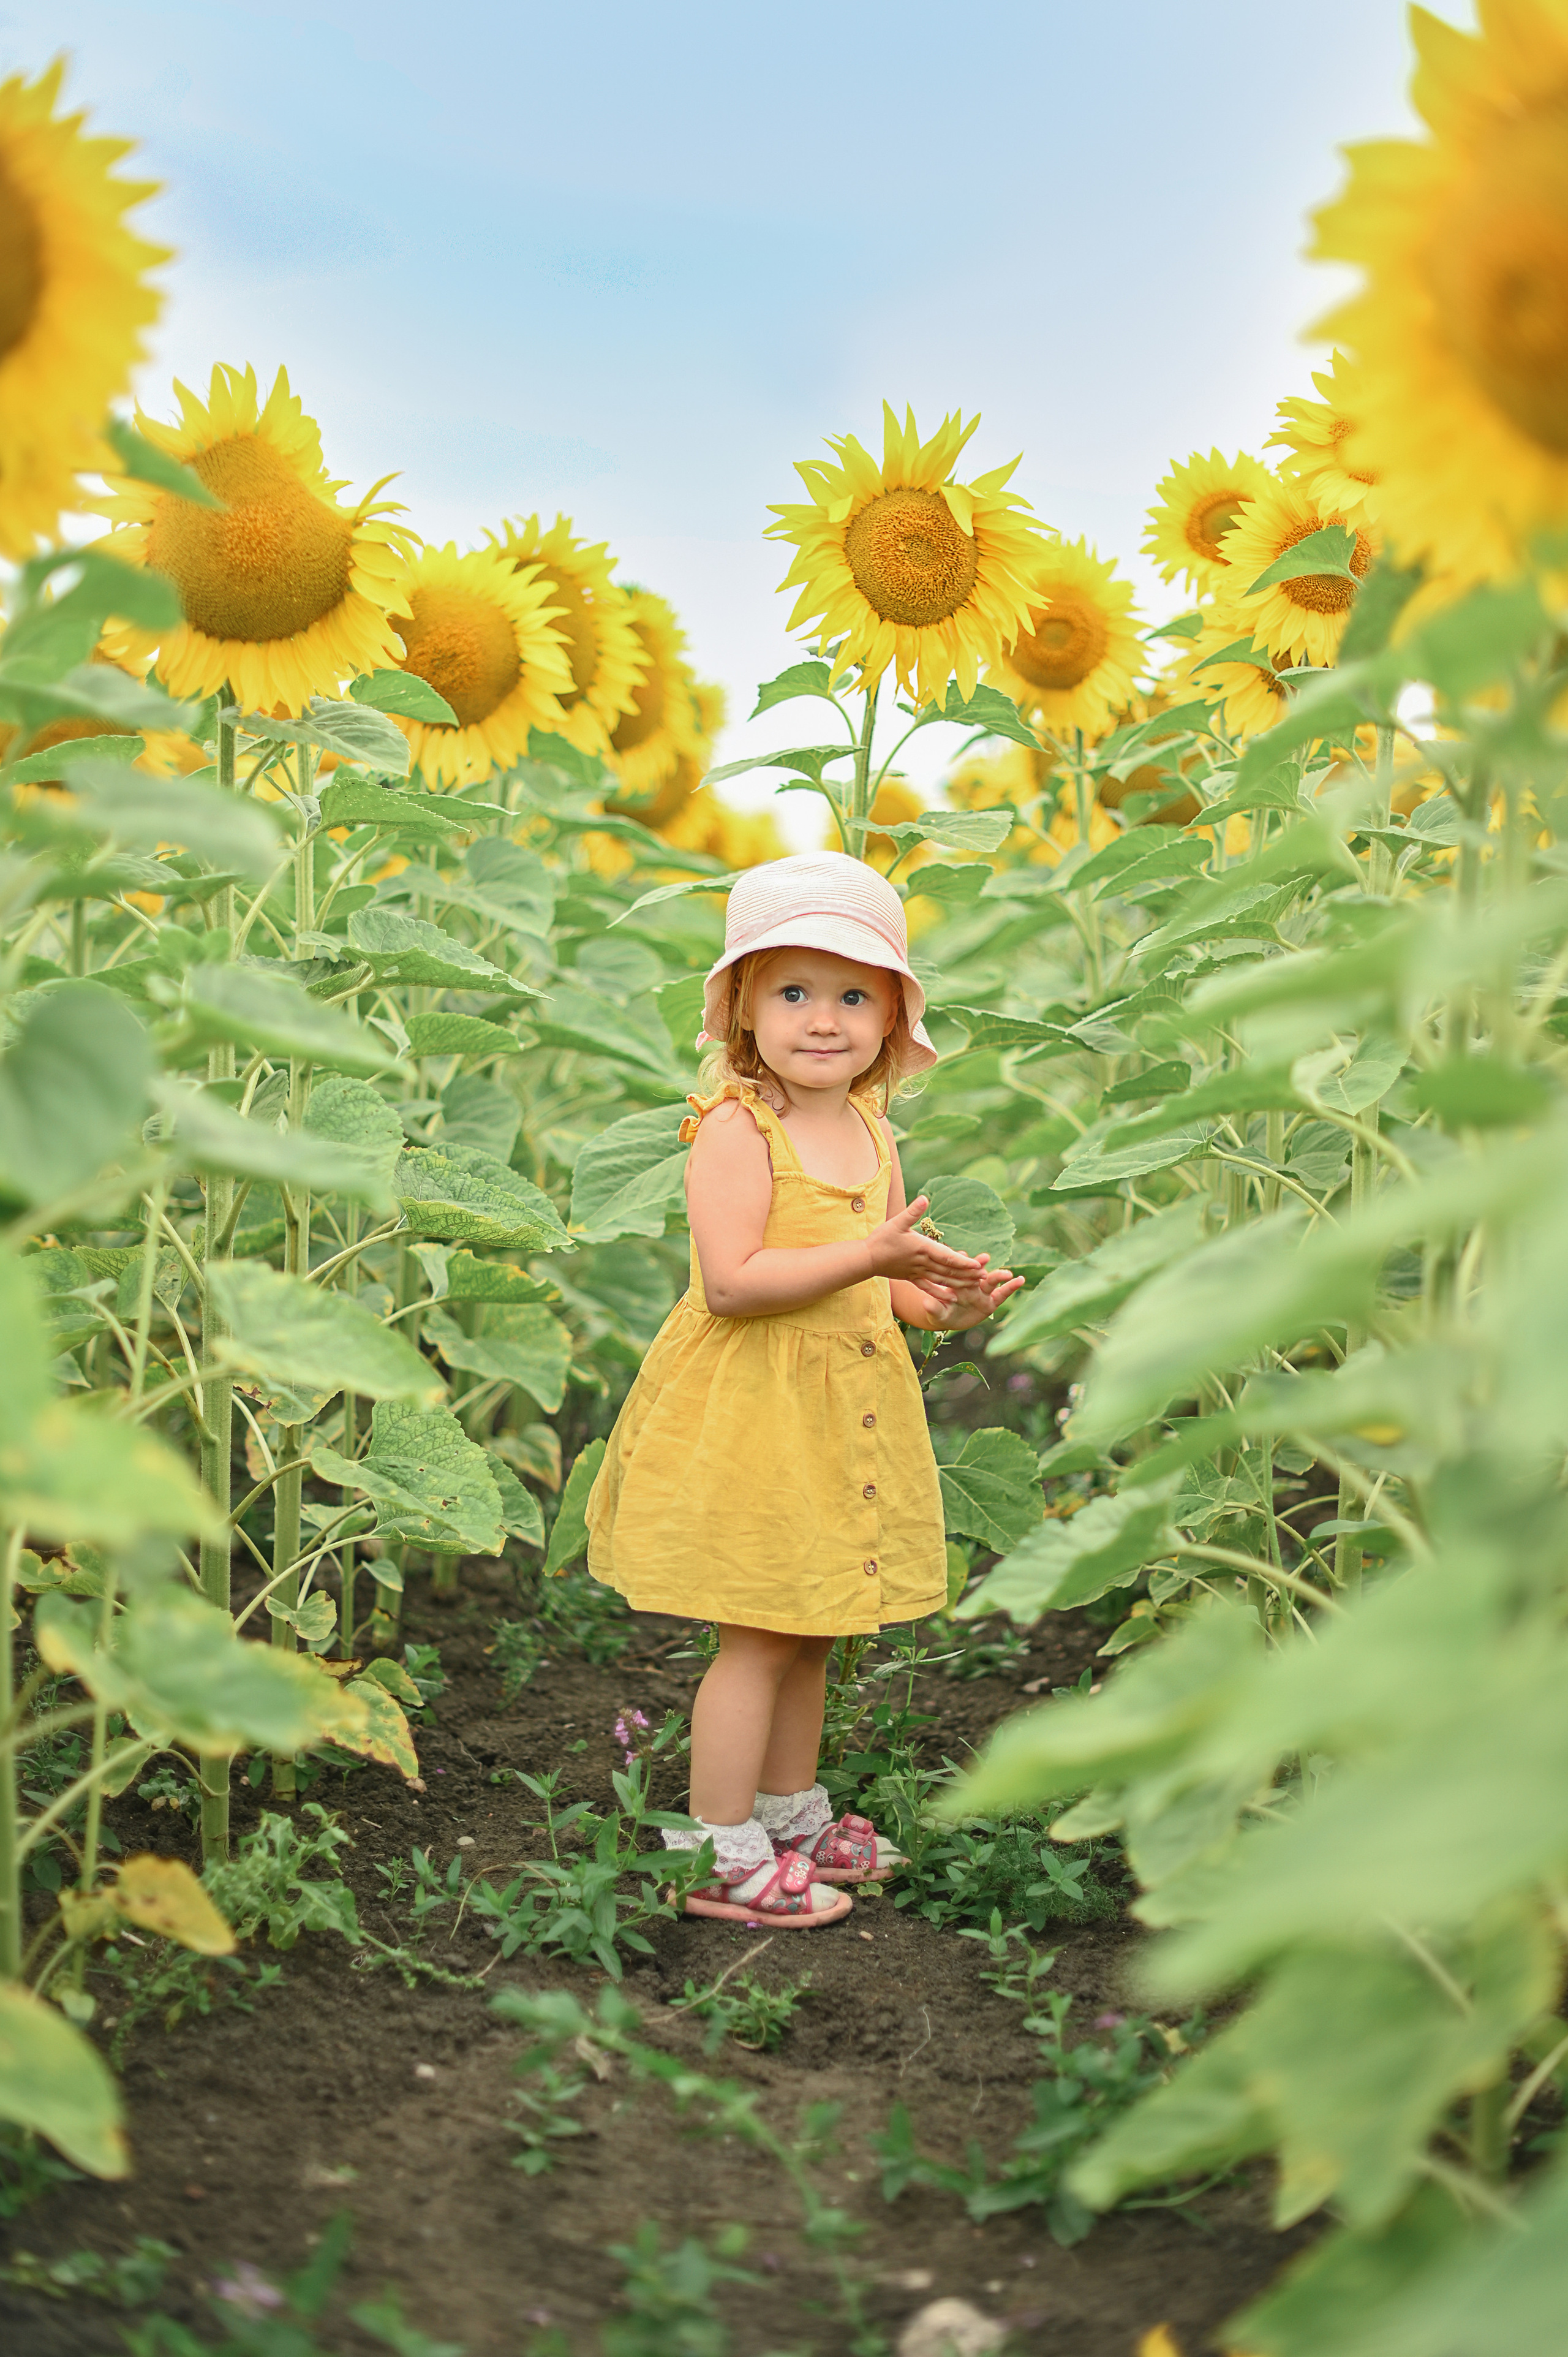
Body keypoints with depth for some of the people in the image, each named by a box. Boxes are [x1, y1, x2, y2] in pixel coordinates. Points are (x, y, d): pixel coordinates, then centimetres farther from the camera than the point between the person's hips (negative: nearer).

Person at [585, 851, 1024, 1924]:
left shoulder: (872, 1128, 9)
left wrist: (941, 1301, -1)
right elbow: (731, 1282, -26)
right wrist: (869, 1257, -28)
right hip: (749, 1411, -8)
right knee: (763, 1634, -3)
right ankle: (719, 1853, 9)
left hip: (842, 1411, 8)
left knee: (811, 1631, 18)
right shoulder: (736, 1129, -16)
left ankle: (792, 1813, 34)